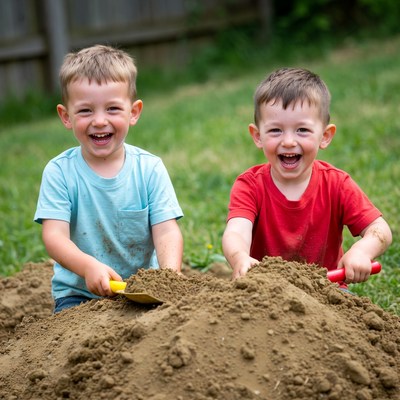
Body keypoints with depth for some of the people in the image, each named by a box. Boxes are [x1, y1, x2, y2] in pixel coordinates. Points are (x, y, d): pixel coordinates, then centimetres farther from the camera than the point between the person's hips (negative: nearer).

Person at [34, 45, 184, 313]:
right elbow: (54, 235, -14)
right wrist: (88, 266, -35)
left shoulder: (150, 169, -2)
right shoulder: (59, 172, -5)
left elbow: (167, 231, -9)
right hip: (78, 293, -1)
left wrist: (170, 273, -31)